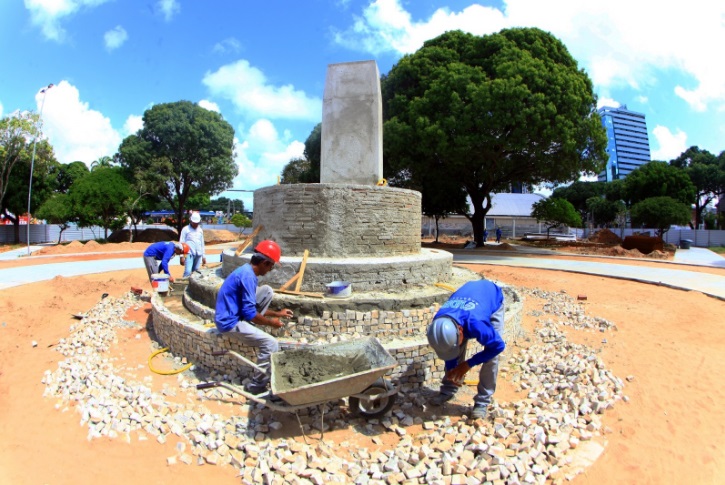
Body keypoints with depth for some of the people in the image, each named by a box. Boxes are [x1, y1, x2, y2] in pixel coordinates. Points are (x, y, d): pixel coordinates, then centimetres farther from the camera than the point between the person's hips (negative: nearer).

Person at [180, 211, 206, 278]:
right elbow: (181, 243, -2)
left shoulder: (200, 230, 15)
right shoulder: (185, 229, 0)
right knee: (188, 272, -16)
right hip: (189, 254, -5)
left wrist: (204, 256, 17)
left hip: (198, 254, 5)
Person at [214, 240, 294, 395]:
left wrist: (277, 313, 16)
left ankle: (251, 329, 9)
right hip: (230, 322, -10)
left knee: (267, 291, 8)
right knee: (272, 344, -17)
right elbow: (250, 313, -22)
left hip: (236, 314, 10)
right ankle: (256, 385, -2)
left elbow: (250, 306, 19)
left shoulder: (246, 271, 9)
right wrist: (270, 322, -6)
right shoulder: (248, 276, -22)